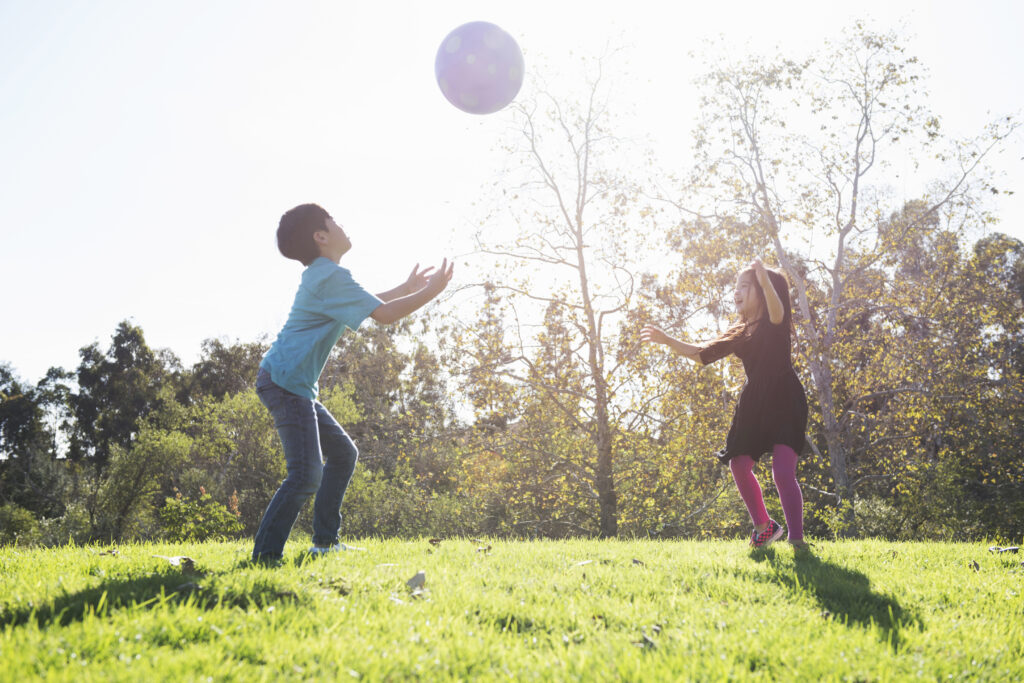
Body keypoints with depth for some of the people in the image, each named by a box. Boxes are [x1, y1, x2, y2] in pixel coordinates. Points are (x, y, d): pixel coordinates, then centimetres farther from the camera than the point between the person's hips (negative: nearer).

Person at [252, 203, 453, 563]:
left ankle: (324, 540, 21)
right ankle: (264, 557, -11)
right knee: (307, 474, -16)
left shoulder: (321, 276, 18)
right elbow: (384, 314, -17)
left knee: (343, 452, 16)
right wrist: (431, 291, -7)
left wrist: (406, 288, 30)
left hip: (295, 385, 11)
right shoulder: (332, 276, -14)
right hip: (284, 382, -11)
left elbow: (366, 304, 33)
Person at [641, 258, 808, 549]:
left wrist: (766, 282, -54)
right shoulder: (740, 332, 13)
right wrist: (667, 340, 4)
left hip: (785, 402, -7)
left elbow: (777, 311, -33)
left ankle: (797, 538, -8)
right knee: (739, 465, 5)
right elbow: (703, 353, 13)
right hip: (754, 404, 7)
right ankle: (764, 526, 23)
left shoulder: (776, 324, -7)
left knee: (783, 471, -16)